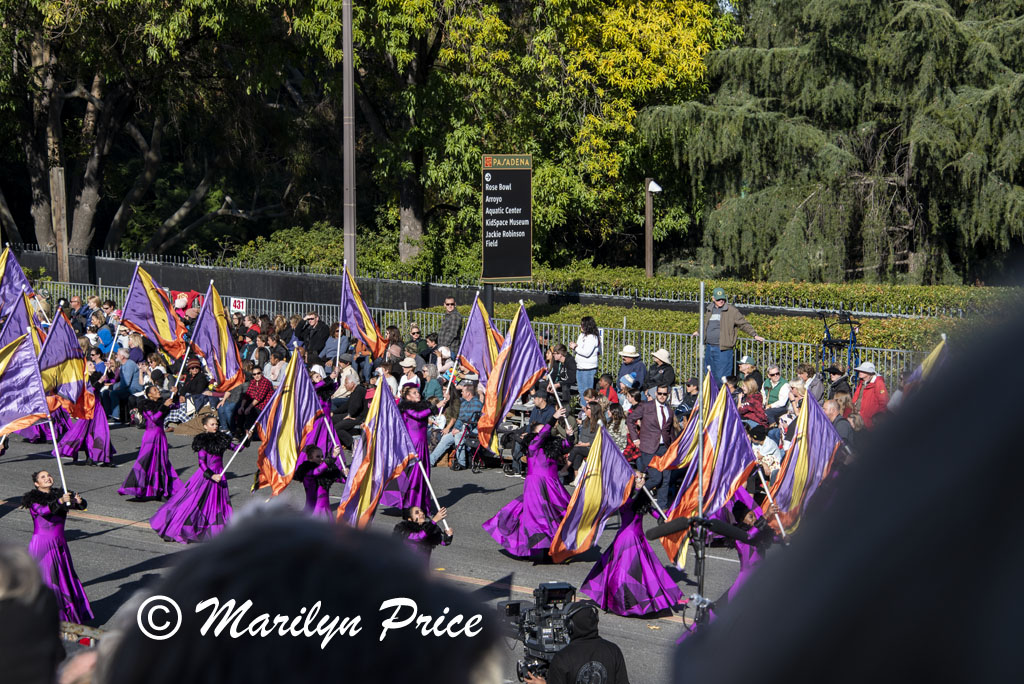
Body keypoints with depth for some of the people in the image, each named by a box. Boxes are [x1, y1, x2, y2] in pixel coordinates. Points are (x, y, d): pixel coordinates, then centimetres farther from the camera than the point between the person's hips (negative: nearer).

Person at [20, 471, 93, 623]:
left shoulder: (60, 494, 8)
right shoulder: (33, 499, -5)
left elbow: (82, 506, 2)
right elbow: (42, 510, -26)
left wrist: (79, 501, -22)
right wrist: (60, 501, -40)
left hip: (60, 543, 5)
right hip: (41, 544, -5)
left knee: (66, 578, 10)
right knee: (45, 579, -5)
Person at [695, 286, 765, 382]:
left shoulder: (732, 311, -3)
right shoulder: (710, 310, 13)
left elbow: (744, 324, 0)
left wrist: (754, 335, -8)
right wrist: (699, 332, 48)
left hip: (723, 349, -6)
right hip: (709, 348, 6)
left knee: (722, 376, -9)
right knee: (711, 375, 13)